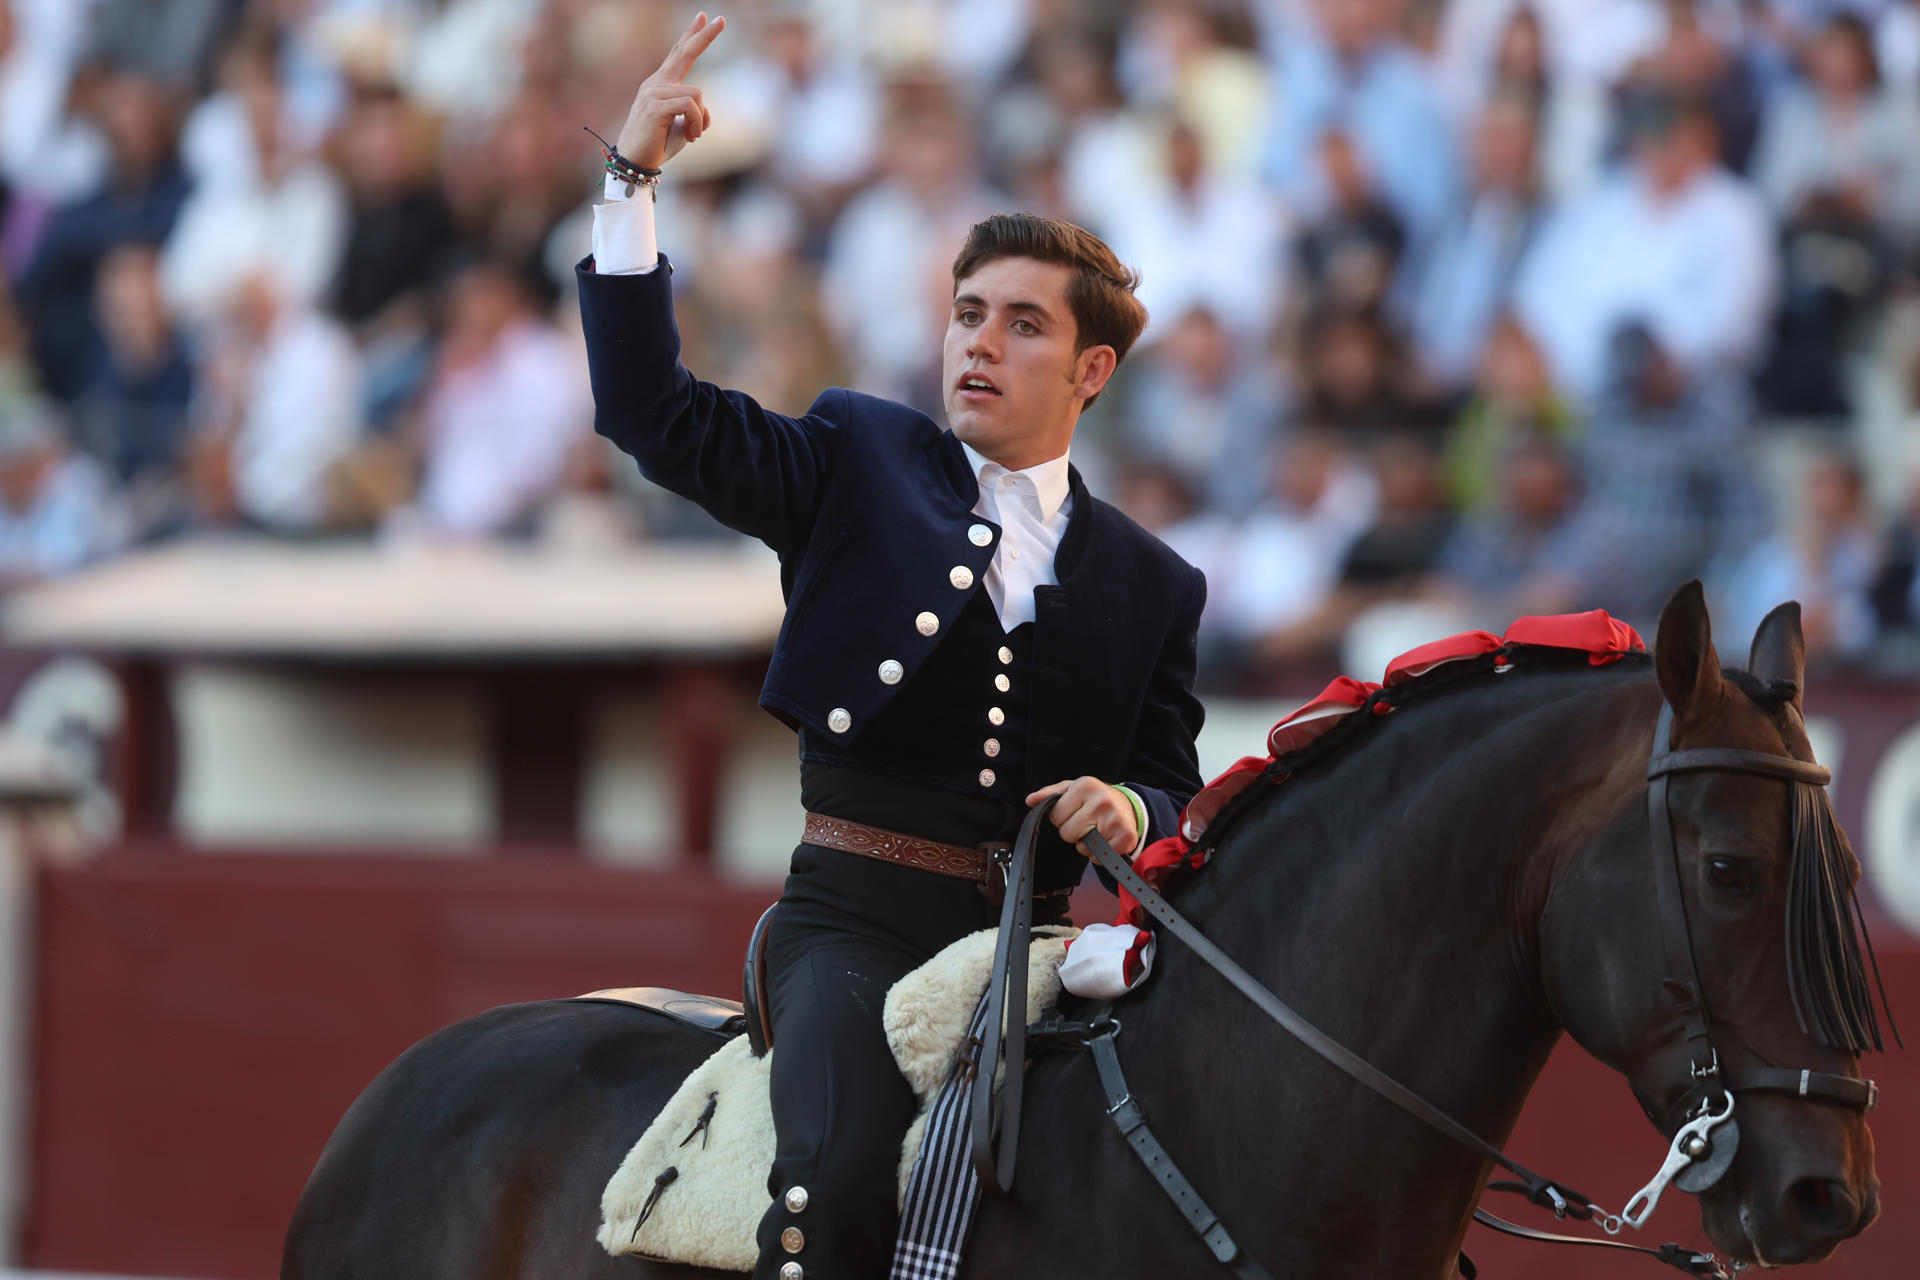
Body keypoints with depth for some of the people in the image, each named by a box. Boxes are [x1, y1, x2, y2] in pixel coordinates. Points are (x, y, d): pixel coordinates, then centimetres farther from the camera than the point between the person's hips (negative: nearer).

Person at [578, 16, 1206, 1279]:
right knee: (841, 1178, -30)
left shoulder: (1153, 582, 16)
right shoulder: (862, 461, 12)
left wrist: (1131, 809, -10)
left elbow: (1176, 793, 16)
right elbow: (654, 413, 2)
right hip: (860, 917, -3)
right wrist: (635, 180, -5)